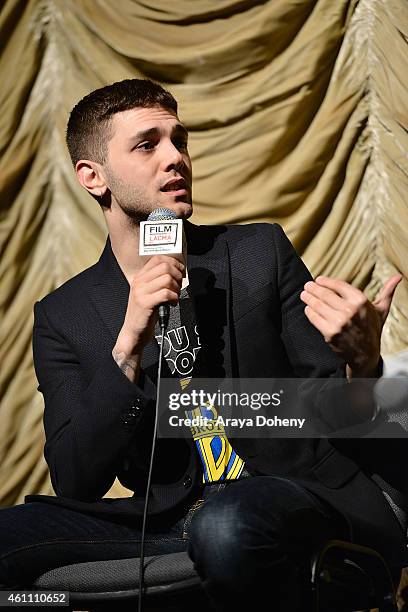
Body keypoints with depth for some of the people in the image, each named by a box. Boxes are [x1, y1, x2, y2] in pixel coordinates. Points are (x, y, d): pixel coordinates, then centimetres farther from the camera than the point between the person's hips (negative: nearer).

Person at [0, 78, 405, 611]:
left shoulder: (261, 252, 7)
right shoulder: (64, 316, 8)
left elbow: (337, 416, 5)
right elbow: (76, 483, -2)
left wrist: (362, 362, -21)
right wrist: (128, 347, -15)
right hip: (174, 522, 2)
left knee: (226, 524, -38)